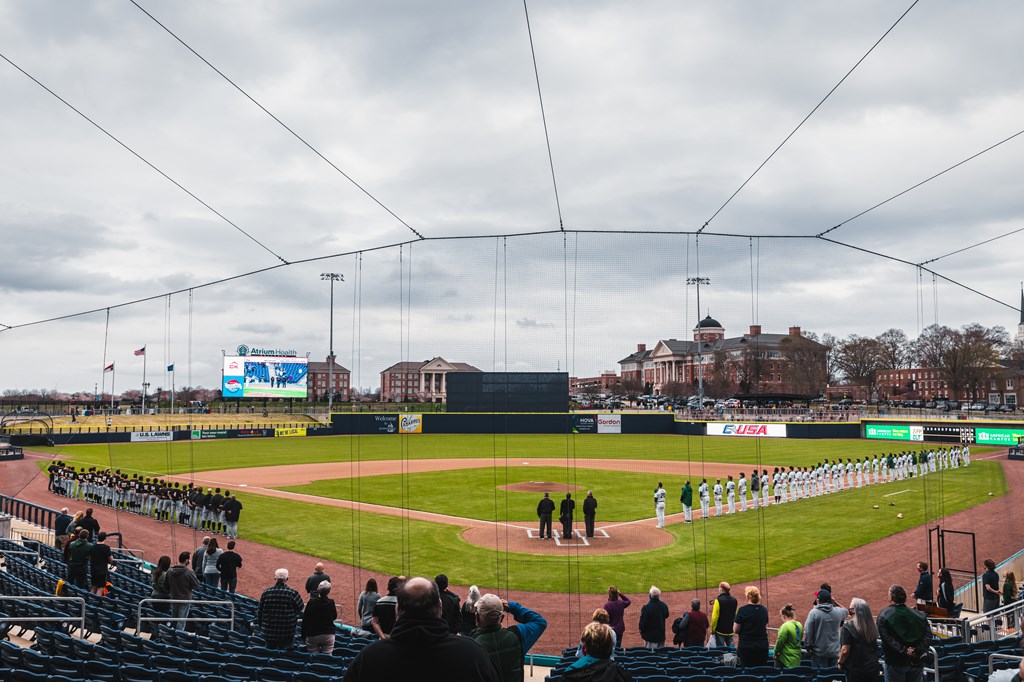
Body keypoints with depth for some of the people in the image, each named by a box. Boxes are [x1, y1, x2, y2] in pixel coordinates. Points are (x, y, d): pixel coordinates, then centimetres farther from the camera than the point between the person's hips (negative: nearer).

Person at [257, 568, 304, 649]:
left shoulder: (266, 592, -5)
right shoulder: (292, 593, -13)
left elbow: (259, 611, 3)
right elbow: (300, 607, 1)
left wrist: (261, 625, 17)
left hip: (269, 631, 2)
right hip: (287, 632, -2)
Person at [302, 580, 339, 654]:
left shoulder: (311, 602, -6)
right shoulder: (330, 602, -6)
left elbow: (305, 620, -2)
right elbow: (334, 617, 11)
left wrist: (303, 636, 7)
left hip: (312, 635, 0)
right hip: (328, 634, 0)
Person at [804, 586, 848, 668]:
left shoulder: (814, 612, -14)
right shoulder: (838, 612, -2)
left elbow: (808, 631, -14)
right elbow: (846, 612, 24)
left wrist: (808, 646, 0)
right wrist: (835, 603, 21)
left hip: (819, 652, -4)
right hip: (834, 652, 4)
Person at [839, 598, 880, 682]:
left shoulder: (848, 627, -18)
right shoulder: (871, 626, -1)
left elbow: (845, 650, -19)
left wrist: (840, 663, -1)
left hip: (855, 670, -5)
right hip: (873, 668, 5)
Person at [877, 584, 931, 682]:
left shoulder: (884, 615, -7)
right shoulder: (918, 615, 4)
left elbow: (886, 637, -18)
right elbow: (928, 635, -6)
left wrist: (903, 651, -17)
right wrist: (918, 651, -12)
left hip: (895, 663, -4)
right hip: (917, 662, 4)